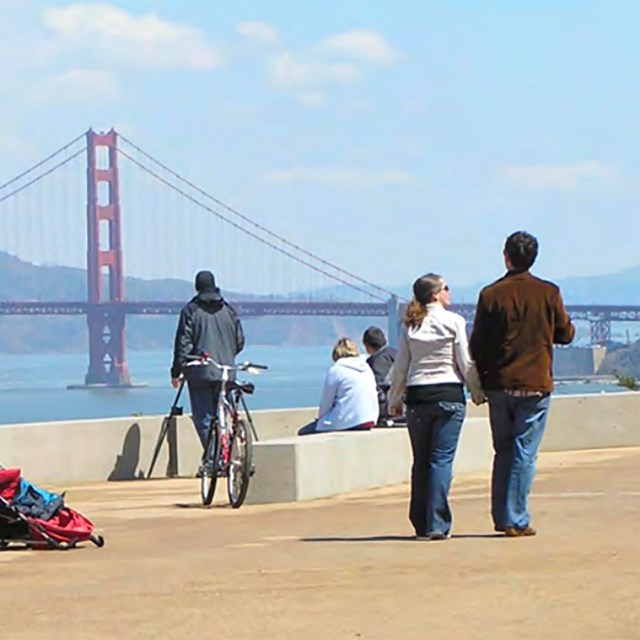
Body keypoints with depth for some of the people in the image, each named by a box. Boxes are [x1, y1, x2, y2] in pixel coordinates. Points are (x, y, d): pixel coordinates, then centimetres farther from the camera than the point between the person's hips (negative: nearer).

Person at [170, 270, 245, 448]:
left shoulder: (191, 310, -3)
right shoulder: (228, 310, 9)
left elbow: (183, 344, -6)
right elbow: (239, 342, 13)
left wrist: (176, 371, 0)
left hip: (200, 373, -4)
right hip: (225, 373, 4)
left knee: (203, 419, -3)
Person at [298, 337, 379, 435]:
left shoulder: (336, 370, -5)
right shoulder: (367, 368, 12)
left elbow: (326, 404, -1)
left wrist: (320, 417, 21)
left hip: (346, 423, -7)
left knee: (303, 432, 2)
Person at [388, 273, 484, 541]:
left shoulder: (409, 326, 6)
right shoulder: (454, 322, -4)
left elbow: (400, 367, 7)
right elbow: (466, 364, -4)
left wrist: (394, 399, 18)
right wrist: (477, 392, 9)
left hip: (417, 397, 3)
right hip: (449, 394, -3)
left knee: (421, 462, 9)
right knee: (442, 459, -3)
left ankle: (421, 525, 10)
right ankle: (437, 524, -9)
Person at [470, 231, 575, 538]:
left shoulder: (490, 295, -2)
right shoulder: (549, 293, -4)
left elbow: (477, 344, 0)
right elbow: (565, 335, 5)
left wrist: (480, 384, 12)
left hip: (499, 385, 2)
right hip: (535, 384, -2)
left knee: (503, 452, 13)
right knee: (524, 453, 0)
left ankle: (501, 518, 14)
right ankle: (516, 520, -3)